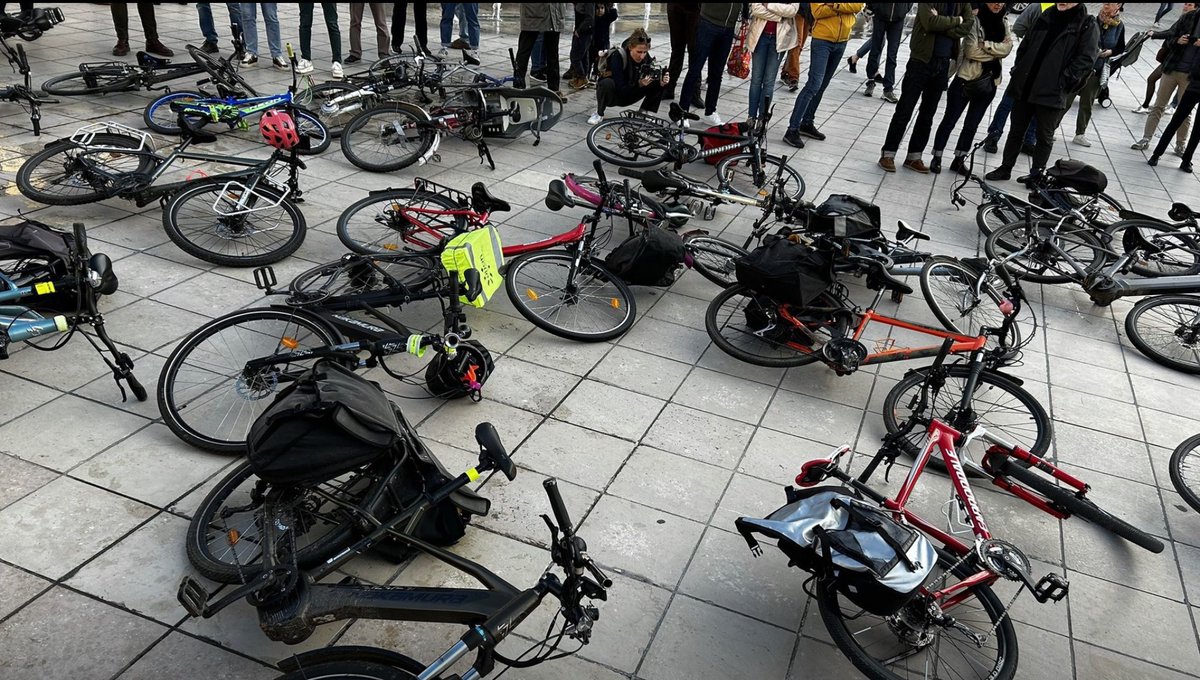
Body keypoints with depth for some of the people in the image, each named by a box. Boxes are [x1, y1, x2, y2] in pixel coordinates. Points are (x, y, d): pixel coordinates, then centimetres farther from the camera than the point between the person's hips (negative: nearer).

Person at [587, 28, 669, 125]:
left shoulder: (646, 57, -12)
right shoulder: (618, 56, -27)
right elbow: (620, 89, -33)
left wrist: (661, 82, -34)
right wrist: (639, 84, -49)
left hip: (629, 96, 5)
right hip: (613, 96, -4)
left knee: (659, 81, -14)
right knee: (607, 83, -40)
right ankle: (599, 114, -14)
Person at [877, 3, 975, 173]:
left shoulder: (964, 4, 6)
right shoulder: (926, 5, -8)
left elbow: (967, 27, -5)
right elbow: (930, 22, -21)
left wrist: (942, 25, -17)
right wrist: (956, 20, -10)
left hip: (943, 64, 5)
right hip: (921, 60, -5)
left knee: (928, 114, 8)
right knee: (904, 110, -3)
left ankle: (914, 156, 15)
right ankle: (888, 154, 4)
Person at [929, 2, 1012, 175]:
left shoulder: (1003, 24, 8)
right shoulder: (975, 19, -7)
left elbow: (1006, 48, -7)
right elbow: (971, 51, -17)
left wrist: (984, 45, -17)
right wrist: (995, 52, -9)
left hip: (989, 83, 5)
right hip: (966, 79, -5)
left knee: (972, 125, 11)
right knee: (950, 121, 2)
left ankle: (959, 160, 21)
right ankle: (937, 158, 12)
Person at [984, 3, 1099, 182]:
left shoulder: (1088, 26, -5)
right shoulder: (1046, 16, 10)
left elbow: (1086, 60, -12)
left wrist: (1063, 83, -18)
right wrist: (1018, 71, 8)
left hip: (1052, 94, -5)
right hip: (1025, 87, 5)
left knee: (1045, 136, 7)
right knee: (1016, 131, 13)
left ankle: (1037, 174, 17)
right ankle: (1005, 168, 23)